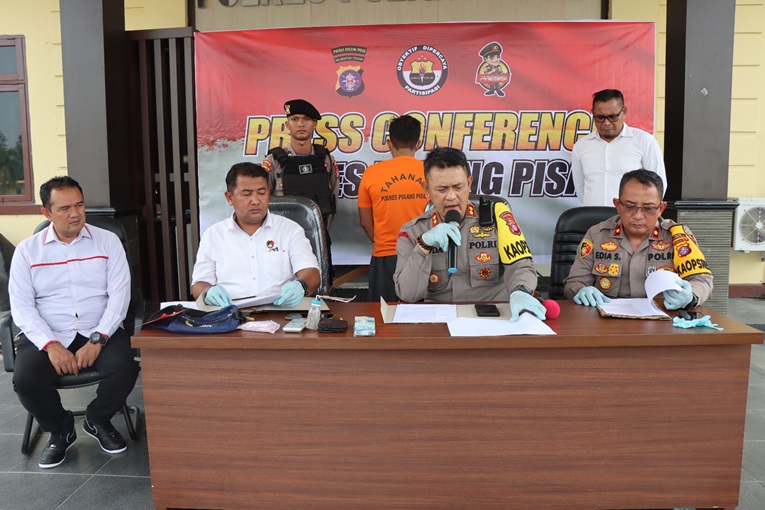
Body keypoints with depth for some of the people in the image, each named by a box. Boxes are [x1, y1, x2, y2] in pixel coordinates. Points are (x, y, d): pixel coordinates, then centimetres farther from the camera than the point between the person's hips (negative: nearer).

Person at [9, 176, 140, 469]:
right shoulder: (27, 251, 6)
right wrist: (50, 345, -16)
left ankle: (97, 420, 8)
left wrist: (97, 340, -16)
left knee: (124, 369, -27)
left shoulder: (107, 241, 4)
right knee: (25, 380, -26)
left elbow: (119, 294, -3)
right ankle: (60, 430, 8)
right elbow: (21, 305, -1)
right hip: (47, 336, 1)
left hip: (100, 332, 0)